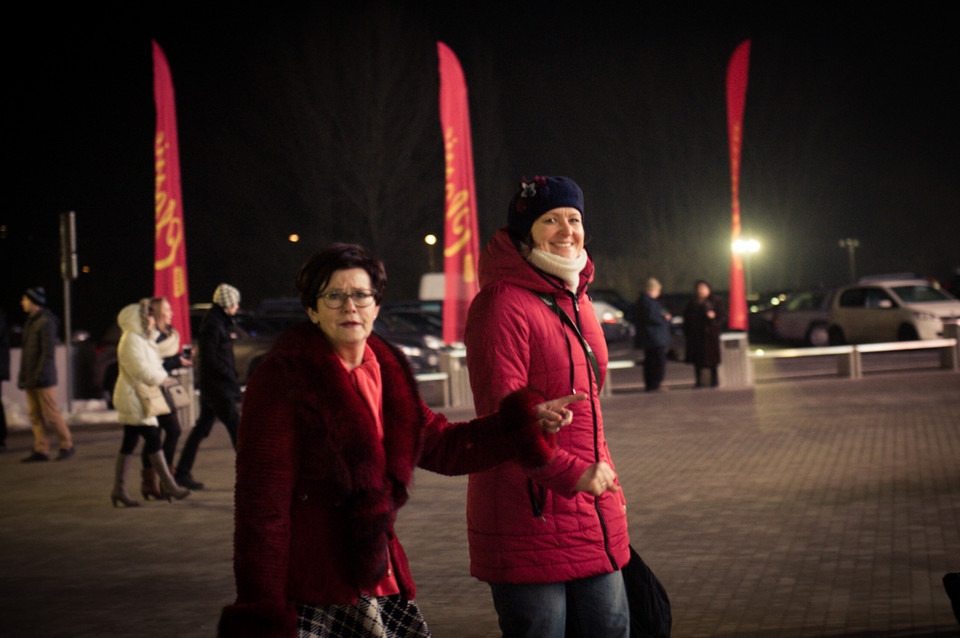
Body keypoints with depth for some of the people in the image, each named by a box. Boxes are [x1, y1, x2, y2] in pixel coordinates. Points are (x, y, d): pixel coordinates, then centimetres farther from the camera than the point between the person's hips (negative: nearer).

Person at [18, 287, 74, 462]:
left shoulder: (46, 322, -12)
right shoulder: (30, 322, 17)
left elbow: (48, 352, -17)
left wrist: (39, 375, -21)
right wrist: (23, 376, 17)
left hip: (43, 380, -9)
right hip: (30, 380, 9)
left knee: (51, 414, -4)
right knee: (35, 415, 6)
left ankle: (67, 445, 6)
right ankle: (41, 450, 7)